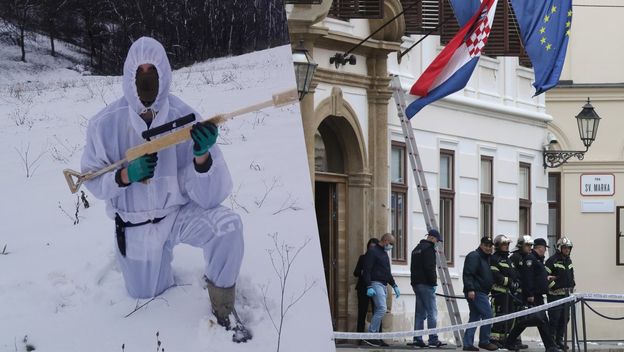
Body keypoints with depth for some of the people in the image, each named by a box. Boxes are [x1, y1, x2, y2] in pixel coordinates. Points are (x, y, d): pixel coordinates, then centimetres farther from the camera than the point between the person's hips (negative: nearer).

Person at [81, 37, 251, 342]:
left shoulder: (186, 119, -20)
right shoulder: (106, 124, -18)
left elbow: (208, 196, -20)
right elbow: (93, 179, -8)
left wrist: (202, 157, -41)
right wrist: (126, 175, -28)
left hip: (180, 212, -1)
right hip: (136, 226, 1)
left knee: (227, 225, -31)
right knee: (147, 295, 16)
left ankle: (223, 308, -6)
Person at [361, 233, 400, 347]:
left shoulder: (384, 254, 22)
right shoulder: (372, 252, -7)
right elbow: (366, 270, -14)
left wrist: (394, 285, 25)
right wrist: (369, 287, -21)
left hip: (383, 286, 10)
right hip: (375, 284, -10)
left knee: (378, 312, 7)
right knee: (382, 309, -19)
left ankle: (375, 336, 8)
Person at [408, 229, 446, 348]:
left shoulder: (417, 249, 20)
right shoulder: (429, 248, -10)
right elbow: (430, 267, -18)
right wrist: (433, 281, -12)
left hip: (416, 283, 9)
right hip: (426, 284, -9)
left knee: (420, 313, 11)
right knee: (432, 312, -8)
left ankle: (417, 339, 8)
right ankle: (433, 340, -12)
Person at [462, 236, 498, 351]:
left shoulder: (486, 258, 22)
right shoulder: (474, 256, -10)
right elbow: (468, 274, -19)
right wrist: (470, 289, -26)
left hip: (481, 292, 11)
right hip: (475, 292, -11)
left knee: (475, 317, 8)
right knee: (487, 314, -10)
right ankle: (484, 341, -4)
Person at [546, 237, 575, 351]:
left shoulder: (569, 261, 15)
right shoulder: (552, 260, -10)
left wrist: (572, 287, 16)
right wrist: (554, 285, -15)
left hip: (566, 294, 8)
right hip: (555, 294, -8)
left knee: (565, 318, 8)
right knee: (554, 318, -8)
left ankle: (560, 340, 16)